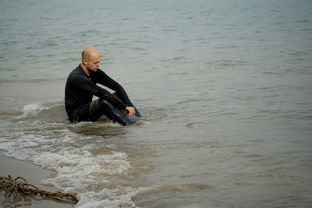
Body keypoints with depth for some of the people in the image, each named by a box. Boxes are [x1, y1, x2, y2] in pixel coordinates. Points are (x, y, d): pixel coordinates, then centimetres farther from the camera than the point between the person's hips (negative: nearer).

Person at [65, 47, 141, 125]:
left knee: (119, 95, -3)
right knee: (104, 101, -33)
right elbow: (101, 93, -32)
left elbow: (116, 86, -3)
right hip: (77, 116, -9)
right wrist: (124, 106, -34)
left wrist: (129, 105, -18)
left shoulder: (95, 72, 0)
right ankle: (131, 125, -38)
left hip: (88, 108, 9)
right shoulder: (77, 77, -26)